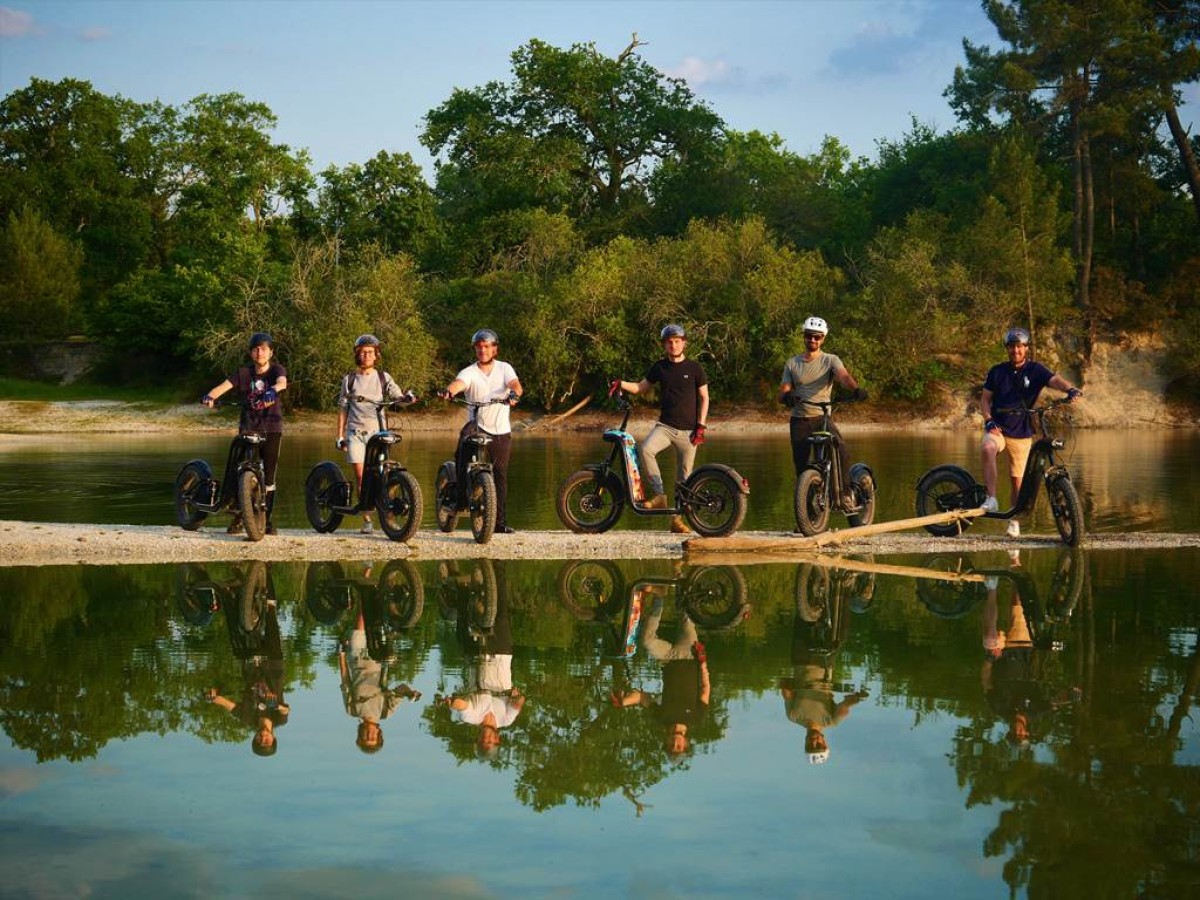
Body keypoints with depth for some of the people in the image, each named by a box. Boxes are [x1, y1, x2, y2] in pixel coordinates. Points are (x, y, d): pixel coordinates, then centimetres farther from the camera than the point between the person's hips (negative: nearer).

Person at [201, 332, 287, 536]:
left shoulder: (276, 370, -3)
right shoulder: (243, 373, 1)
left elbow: (282, 382, -26)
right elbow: (224, 386, -13)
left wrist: (273, 390, -50)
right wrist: (210, 396, -35)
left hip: (271, 429, -1)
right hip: (248, 427, 1)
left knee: (269, 476, 1)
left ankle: (267, 520, 12)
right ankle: (237, 517, 4)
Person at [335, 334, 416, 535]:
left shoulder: (383, 378, 9)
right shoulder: (350, 379, 9)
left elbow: (397, 397, -3)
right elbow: (343, 408, 11)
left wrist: (407, 396, -26)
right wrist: (340, 435, 6)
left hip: (377, 431, 0)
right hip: (356, 432, 0)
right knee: (361, 477, -6)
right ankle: (366, 519, -1)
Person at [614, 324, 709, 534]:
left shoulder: (694, 368, 1)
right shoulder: (660, 367, 8)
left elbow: (704, 398, 4)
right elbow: (641, 387, 16)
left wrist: (701, 426, -5)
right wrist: (622, 384, -3)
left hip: (688, 430, -1)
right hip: (665, 426, 1)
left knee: (684, 477, 0)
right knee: (645, 449, -29)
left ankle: (677, 519, 10)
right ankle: (659, 494, -20)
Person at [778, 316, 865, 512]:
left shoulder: (830, 360, 3)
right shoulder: (792, 363, 9)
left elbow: (844, 376, -17)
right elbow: (782, 393, 3)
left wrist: (856, 388, -40)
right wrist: (787, 396, -23)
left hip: (822, 417, -2)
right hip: (799, 420, 2)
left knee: (841, 448, -27)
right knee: (801, 466, 1)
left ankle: (846, 493, -16)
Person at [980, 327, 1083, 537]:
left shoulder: (1035, 370, -3)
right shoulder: (997, 372, 3)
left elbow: (1055, 380, -20)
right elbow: (985, 398, 7)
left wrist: (1071, 389, -42)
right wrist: (988, 420, -11)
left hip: (1021, 433, 0)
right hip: (998, 427, 0)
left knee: (1018, 479, 5)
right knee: (988, 449, -34)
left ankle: (1014, 521, 21)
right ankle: (991, 499, -32)